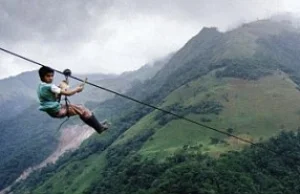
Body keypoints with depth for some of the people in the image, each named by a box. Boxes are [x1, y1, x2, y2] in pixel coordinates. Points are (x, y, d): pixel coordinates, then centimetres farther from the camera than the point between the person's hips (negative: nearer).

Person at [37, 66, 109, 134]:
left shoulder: (41, 86, 7)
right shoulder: (49, 87, -23)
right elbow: (67, 93, -20)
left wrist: (62, 89, 2)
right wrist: (77, 89, -4)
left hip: (52, 110, 10)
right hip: (57, 111, -10)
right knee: (82, 110, -4)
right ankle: (100, 128, 6)